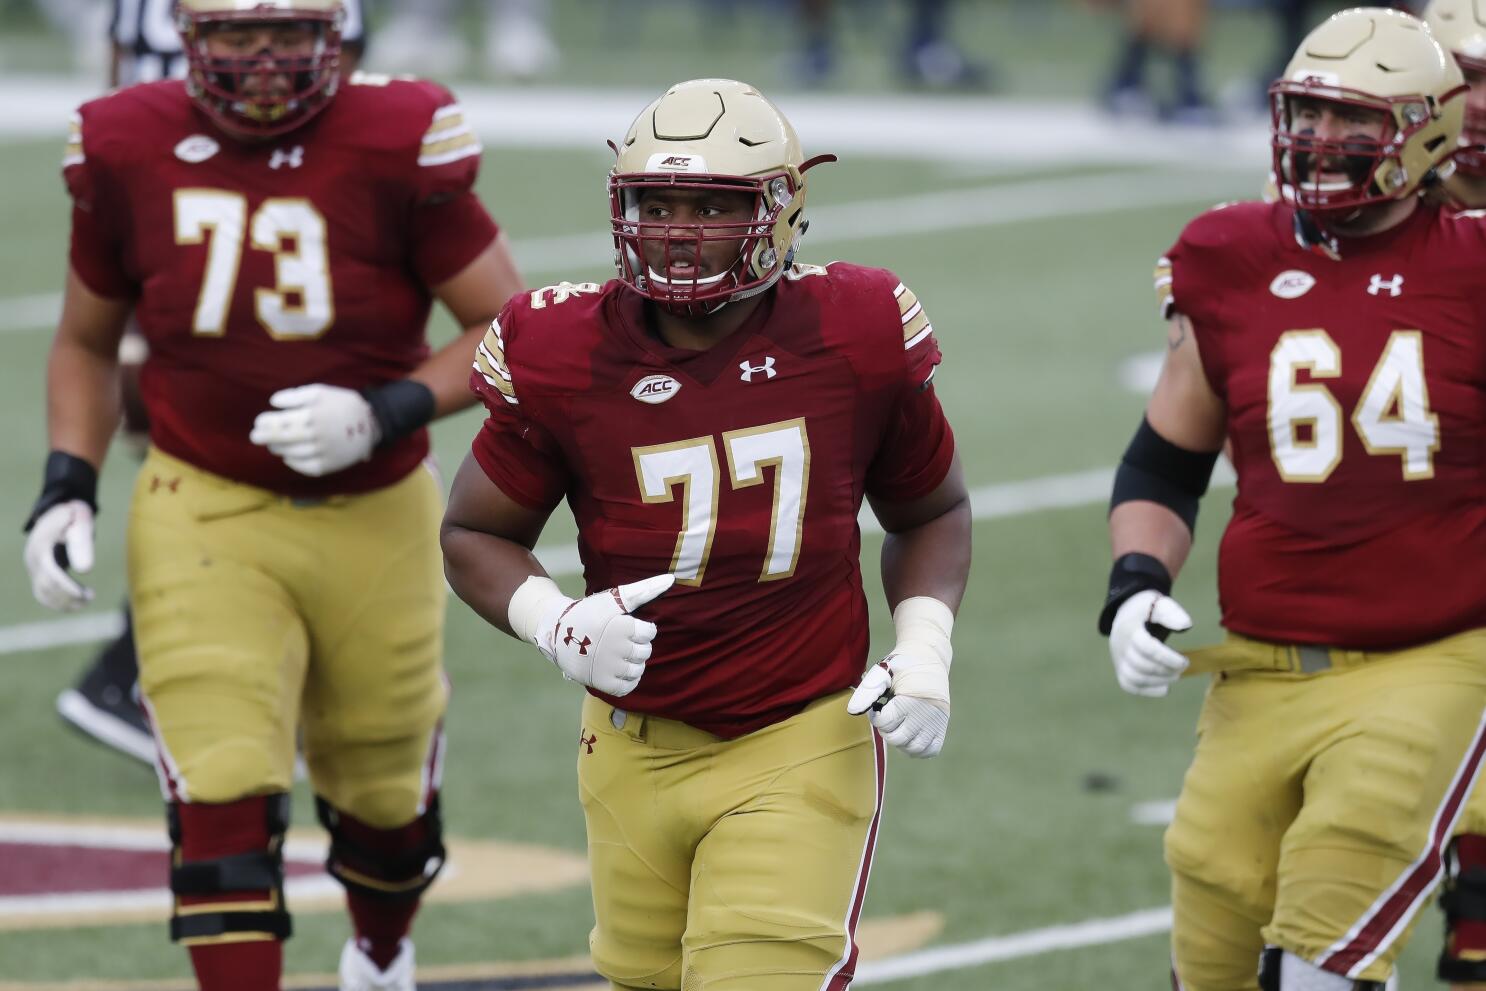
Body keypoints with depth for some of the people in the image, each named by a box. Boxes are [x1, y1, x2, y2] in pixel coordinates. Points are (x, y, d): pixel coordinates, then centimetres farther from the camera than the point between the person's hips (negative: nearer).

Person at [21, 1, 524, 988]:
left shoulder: (394, 148, -13)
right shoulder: (131, 154, -4)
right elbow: (87, 342, 12)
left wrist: (386, 414, -21)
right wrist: (67, 488, -1)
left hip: (373, 520, 0)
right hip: (204, 514, 0)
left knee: (381, 789, 19)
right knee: (223, 800, -17)